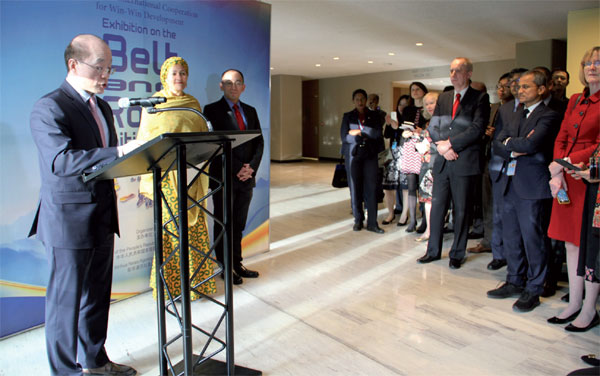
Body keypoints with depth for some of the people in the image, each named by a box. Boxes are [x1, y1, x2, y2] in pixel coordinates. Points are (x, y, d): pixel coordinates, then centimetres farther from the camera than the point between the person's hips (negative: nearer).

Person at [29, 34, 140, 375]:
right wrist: (118, 152, -35)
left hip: (102, 216, 8)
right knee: (66, 298, 5)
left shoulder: (102, 107, 15)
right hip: (69, 218, -8)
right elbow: (61, 161, -27)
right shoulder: (49, 108, -12)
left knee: (97, 294, 18)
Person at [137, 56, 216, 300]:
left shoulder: (193, 104, 16)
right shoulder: (154, 104, 4)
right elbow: (146, 141, 2)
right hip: (167, 174, -4)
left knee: (196, 224, 4)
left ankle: (196, 279, 16)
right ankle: (171, 284, 7)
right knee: (171, 224, -5)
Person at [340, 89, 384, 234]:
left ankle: (372, 223, 0)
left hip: (370, 155, 0)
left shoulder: (374, 115, 11)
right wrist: (366, 137, -7)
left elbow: (378, 133, -4)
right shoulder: (348, 116, 8)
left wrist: (360, 131, -8)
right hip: (353, 155, 0)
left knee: (371, 188, -4)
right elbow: (344, 136, -5)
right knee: (355, 188, 2)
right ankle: (358, 220, 14)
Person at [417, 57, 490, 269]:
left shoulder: (480, 98, -1)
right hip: (442, 162, 4)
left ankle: (457, 255, 19)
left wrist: (450, 143, -14)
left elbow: (477, 129, -12)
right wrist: (441, 146, -8)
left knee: (461, 210, 6)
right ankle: (433, 250, 22)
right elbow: (433, 126, 10)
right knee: (437, 206, 8)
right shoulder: (443, 98, 15)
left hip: (464, 162, -4)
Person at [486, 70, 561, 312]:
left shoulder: (548, 116, -6)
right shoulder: (516, 116, 17)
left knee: (532, 237, 0)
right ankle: (514, 282, 26)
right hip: (510, 183, 7)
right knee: (510, 236, 13)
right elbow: (497, 144, 8)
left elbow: (532, 143, -22)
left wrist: (509, 142, -5)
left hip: (531, 185, -7)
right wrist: (516, 150, -10)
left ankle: (533, 290, 13)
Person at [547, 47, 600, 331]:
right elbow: (561, 139, 10)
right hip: (566, 179, 7)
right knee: (571, 242, 12)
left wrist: (565, 163, -16)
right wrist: (557, 174, -3)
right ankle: (574, 304, 24)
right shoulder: (575, 101, 14)